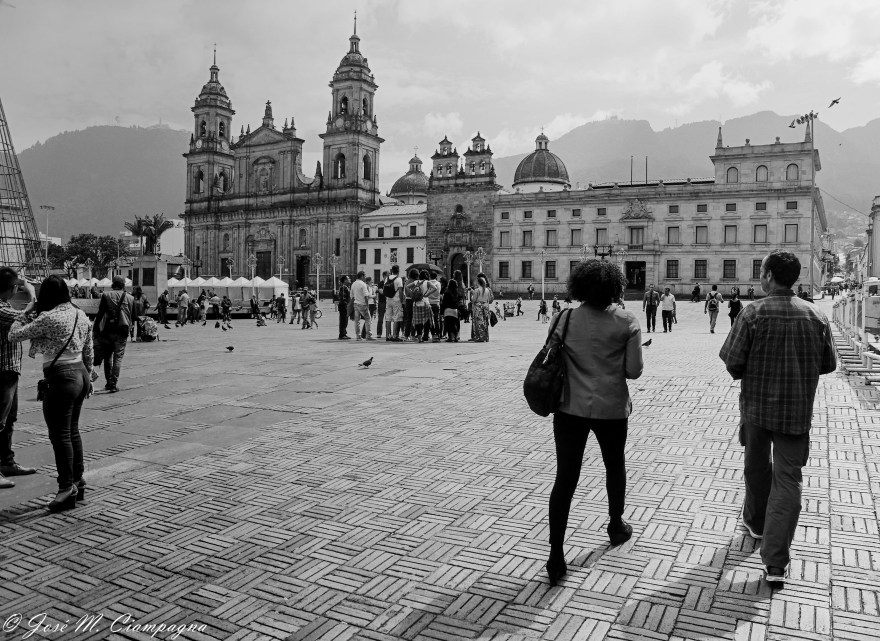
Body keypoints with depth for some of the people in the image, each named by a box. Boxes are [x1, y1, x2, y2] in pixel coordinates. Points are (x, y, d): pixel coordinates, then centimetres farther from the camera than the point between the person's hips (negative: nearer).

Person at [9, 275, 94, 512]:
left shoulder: (48, 318, -15)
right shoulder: (81, 315, 7)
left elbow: (14, 335, -8)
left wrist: (27, 315, 7)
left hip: (61, 378, -8)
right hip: (80, 374, 8)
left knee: (60, 434, 0)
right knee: (72, 430, 18)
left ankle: (67, 488, 5)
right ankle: (78, 481, 26)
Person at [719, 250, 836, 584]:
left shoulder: (754, 313, -13)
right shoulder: (816, 316, -3)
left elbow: (732, 363, -15)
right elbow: (829, 365, 6)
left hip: (756, 406, -1)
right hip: (798, 410, 1)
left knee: (757, 468, 21)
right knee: (788, 479, 3)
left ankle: (756, 520, 44)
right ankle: (776, 562, 0)